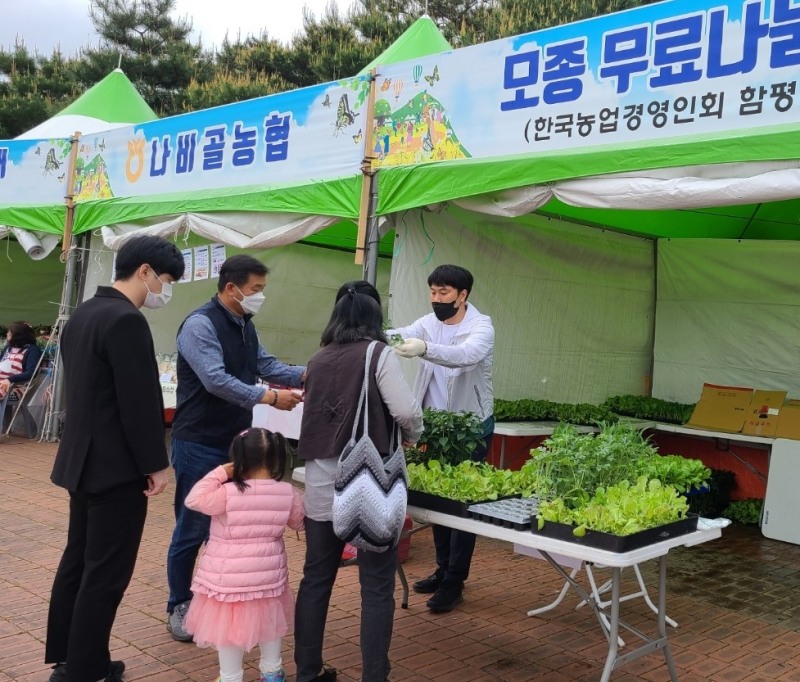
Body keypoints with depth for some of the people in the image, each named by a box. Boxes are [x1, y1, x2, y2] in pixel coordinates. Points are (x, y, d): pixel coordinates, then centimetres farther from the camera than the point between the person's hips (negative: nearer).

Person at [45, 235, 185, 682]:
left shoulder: (83, 314, 10)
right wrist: (156, 464, -13)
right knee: (106, 574, 0)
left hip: (85, 459, 10)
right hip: (117, 467, -10)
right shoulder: (127, 320, -20)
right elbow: (140, 401, -22)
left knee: (79, 562, 18)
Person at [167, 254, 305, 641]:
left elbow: (266, 366, 10)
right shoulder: (200, 325, -18)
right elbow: (216, 381, -28)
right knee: (193, 529, 2)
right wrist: (271, 398, -28)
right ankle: (179, 607, 19)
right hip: (199, 443, -8)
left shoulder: (245, 325, 10)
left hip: (236, 441, 8)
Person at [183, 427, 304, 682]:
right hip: (269, 573, 4)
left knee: (230, 627, 13)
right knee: (269, 621, 24)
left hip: (229, 577, -4)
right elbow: (299, 522, 7)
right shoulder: (288, 493, -9)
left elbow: (193, 500, -10)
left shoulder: (228, 493, -21)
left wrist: (219, 473, -10)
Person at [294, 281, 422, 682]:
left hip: (321, 479, 5)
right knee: (376, 584, 4)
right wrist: (412, 436, 9)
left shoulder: (318, 360, 10)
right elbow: (406, 411, -11)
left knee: (316, 577, 14)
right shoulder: (377, 353, -5)